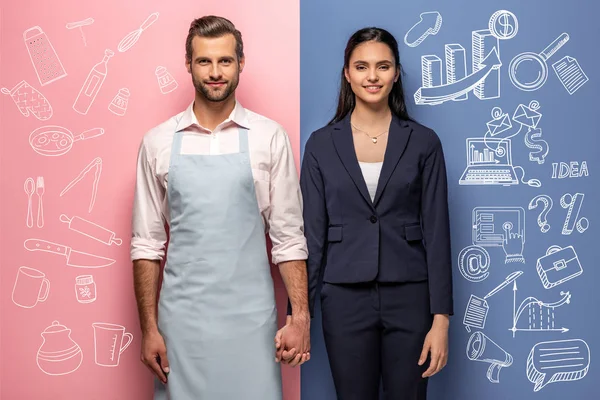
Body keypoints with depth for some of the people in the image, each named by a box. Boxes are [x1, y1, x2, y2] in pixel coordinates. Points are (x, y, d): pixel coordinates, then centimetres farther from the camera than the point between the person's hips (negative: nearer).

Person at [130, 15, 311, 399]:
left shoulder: (269, 137, -1)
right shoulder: (158, 142, 2)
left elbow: (288, 237, 2)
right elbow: (147, 243, 6)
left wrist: (300, 317, -4)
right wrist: (149, 328, 3)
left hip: (250, 319, -1)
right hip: (182, 318, 1)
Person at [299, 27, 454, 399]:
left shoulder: (423, 142, 0)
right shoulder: (322, 144, 2)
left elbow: (436, 232, -2)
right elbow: (311, 232, 2)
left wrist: (441, 318, -7)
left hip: (409, 298, 0)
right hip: (345, 299, 1)